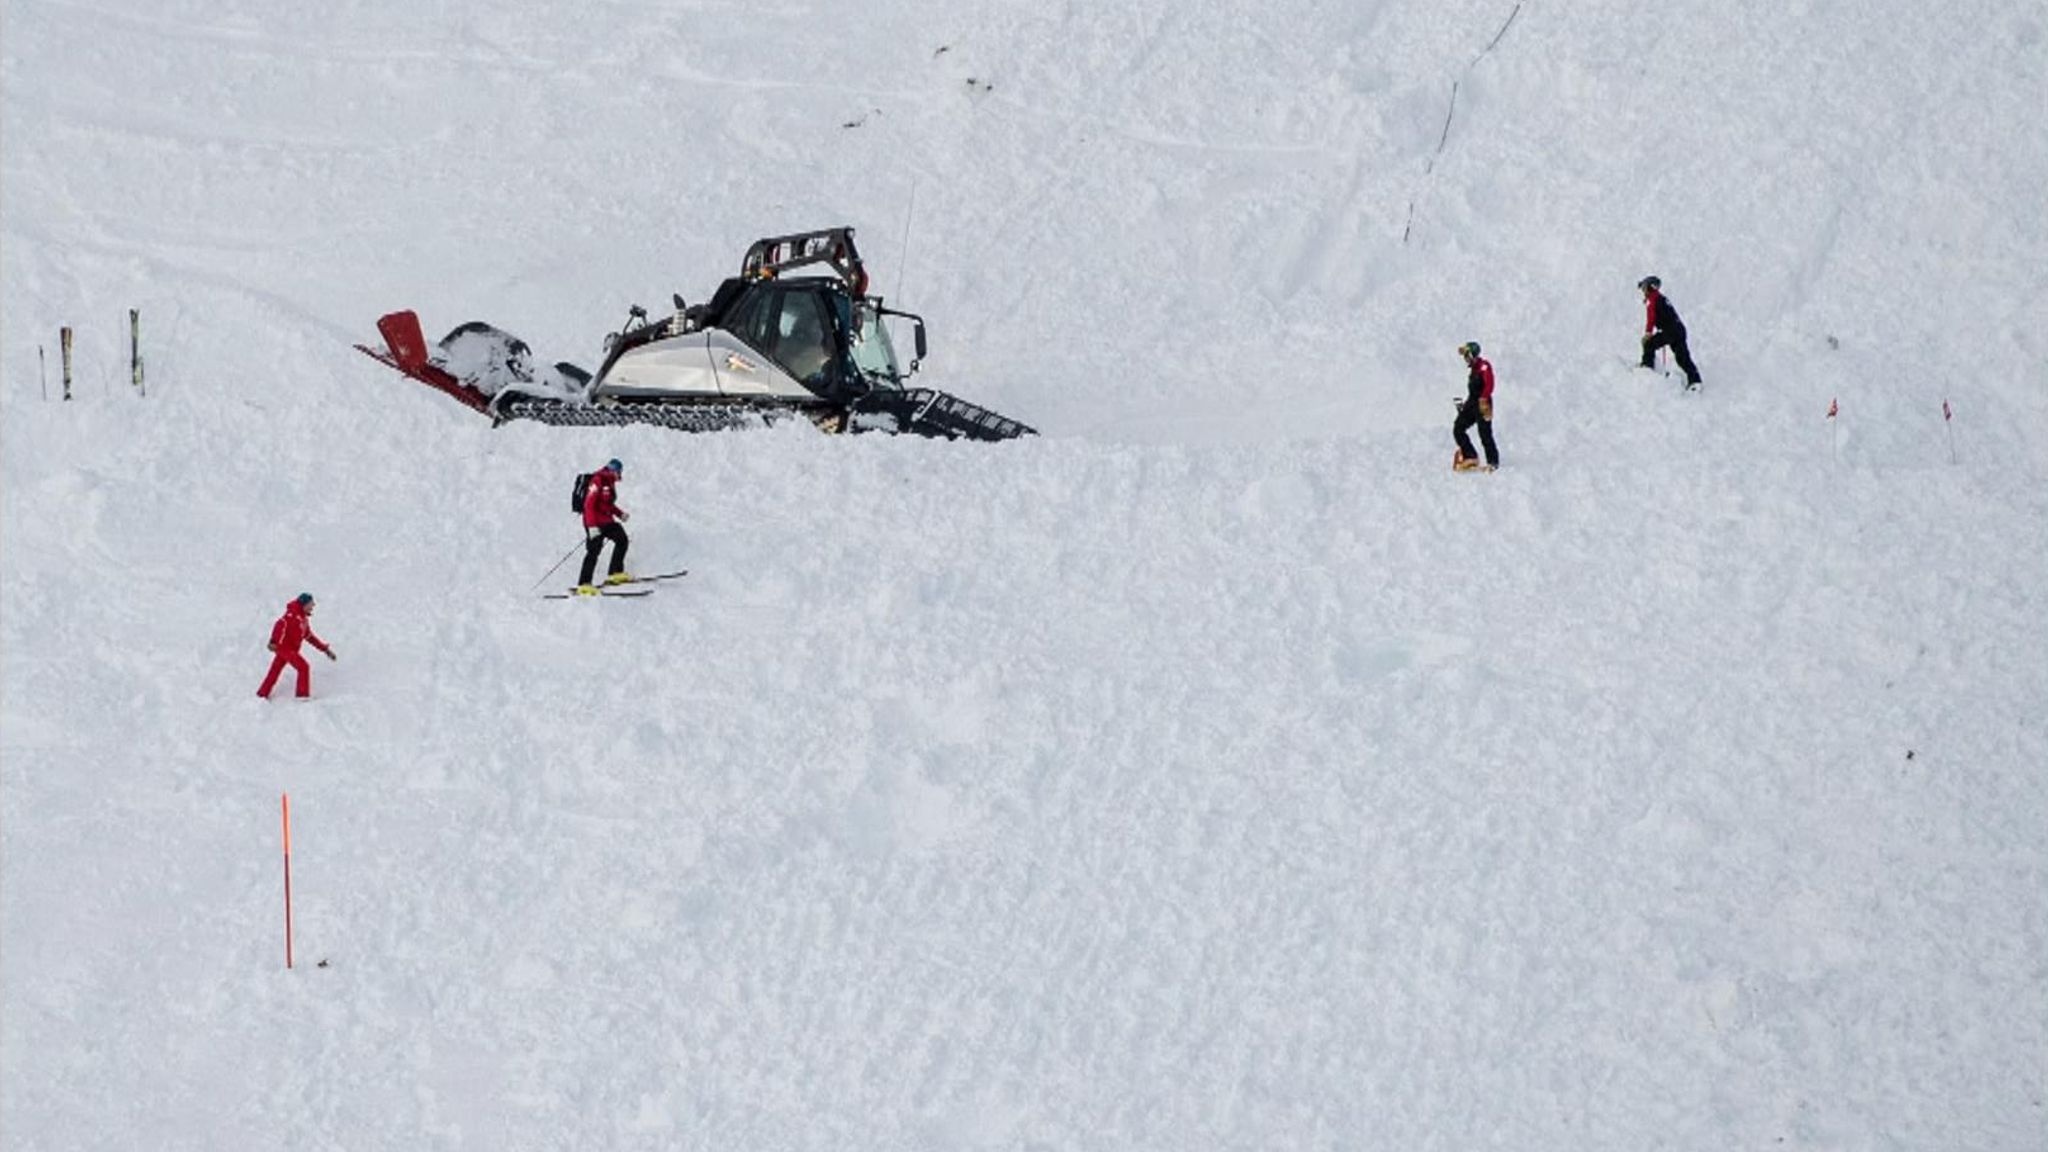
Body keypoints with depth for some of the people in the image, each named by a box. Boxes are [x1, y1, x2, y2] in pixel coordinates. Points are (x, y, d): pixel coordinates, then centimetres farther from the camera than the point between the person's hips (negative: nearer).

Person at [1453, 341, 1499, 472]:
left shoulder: (1484, 366, -10)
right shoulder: (1472, 368, 17)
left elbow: (1489, 385, -21)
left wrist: (1483, 400, -29)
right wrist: (1465, 404, 25)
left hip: (1482, 404, -9)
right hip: (1472, 403, 9)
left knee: (1485, 434, -6)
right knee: (1458, 429, 2)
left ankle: (1493, 462, 4)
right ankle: (1471, 457, 5)